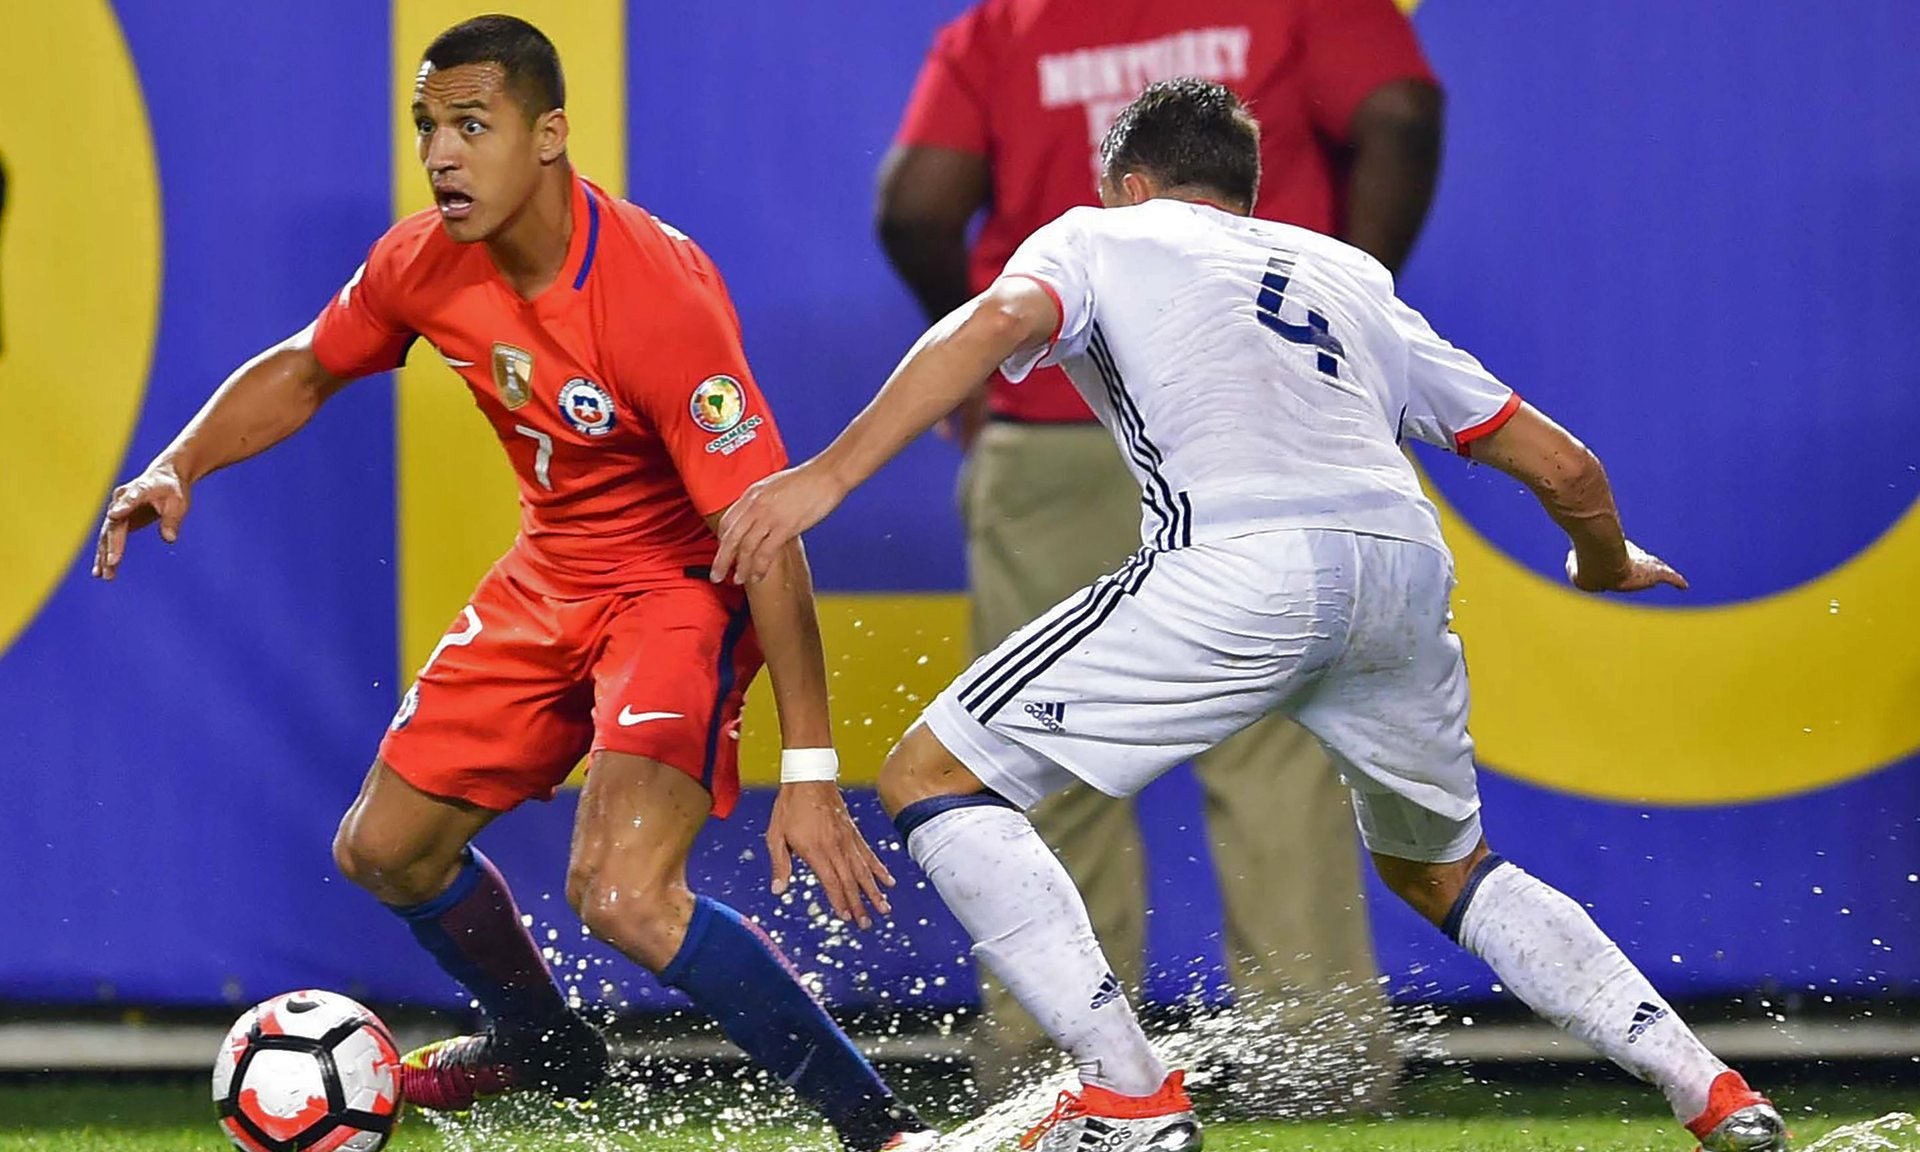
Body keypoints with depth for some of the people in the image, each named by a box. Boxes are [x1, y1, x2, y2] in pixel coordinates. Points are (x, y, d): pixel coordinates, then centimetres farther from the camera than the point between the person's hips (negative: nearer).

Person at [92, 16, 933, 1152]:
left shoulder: (657, 295, -31)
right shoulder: (426, 262, -9)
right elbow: (304, 371, 13)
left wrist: (810, 771, -35)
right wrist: (177, 467, -5)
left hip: (685, 585, -8)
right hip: (552, 577, 8)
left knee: (622, 893, -27)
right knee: (384, 847, 14)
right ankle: (546, 1046, 42)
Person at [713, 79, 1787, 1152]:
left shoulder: (1101, 235, 23)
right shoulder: (1353, 278, 34)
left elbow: (1000, 320, -1)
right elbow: (1564, 466, 33)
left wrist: (826, 477, -9)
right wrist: (1608, 565, 55)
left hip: (1244, 565, -6)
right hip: (1407, 563, 6)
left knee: (929, 778, 4)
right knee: (1440, 870, 30)